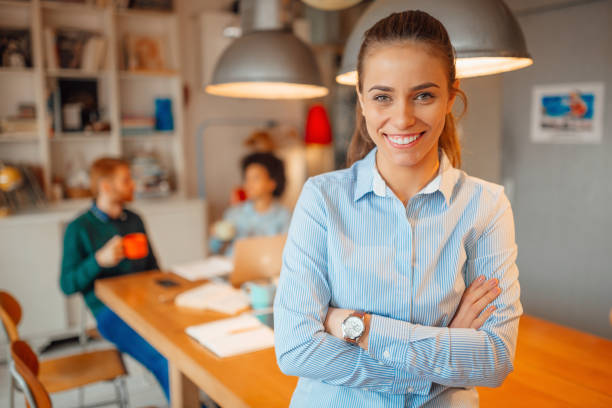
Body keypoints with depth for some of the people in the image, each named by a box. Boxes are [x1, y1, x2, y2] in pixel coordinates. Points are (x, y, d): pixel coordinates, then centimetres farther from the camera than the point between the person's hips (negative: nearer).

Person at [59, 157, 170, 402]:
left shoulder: (134, 221, 16)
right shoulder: (79, 229, 0)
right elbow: (67, 285, -2)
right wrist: (99, 261, -17)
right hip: (111, 313, -5)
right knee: (169, 362, -29)